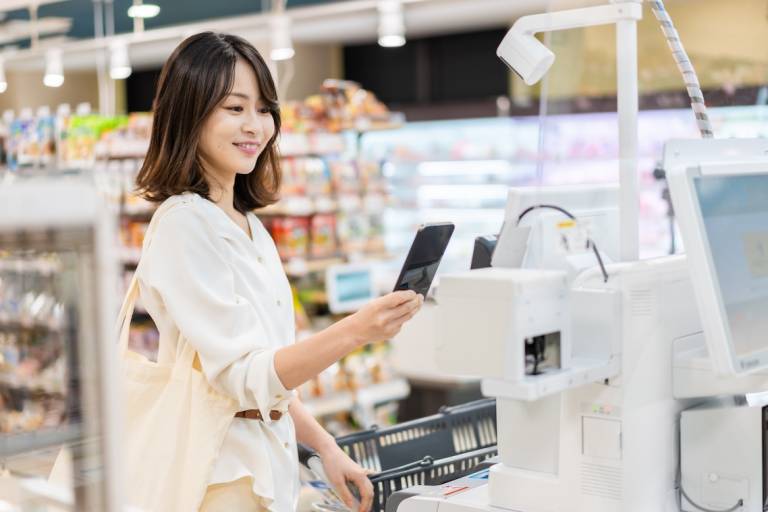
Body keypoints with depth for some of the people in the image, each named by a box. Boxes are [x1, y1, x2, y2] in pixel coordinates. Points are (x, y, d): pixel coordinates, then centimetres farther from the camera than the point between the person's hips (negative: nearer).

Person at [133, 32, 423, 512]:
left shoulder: (249, 227, 10)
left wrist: (326, 447, 9)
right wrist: (355, 331, -35)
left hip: (271, 467, 8)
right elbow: (242, 373, -23)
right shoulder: (186, 224, -17)